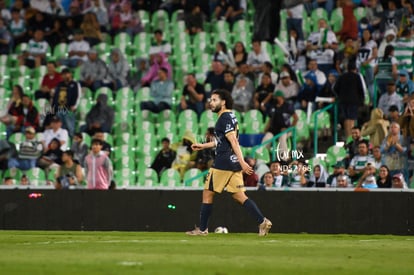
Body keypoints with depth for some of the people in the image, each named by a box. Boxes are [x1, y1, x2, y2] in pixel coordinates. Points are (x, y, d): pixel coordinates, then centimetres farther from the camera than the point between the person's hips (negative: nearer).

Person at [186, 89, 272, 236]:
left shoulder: (224, 118, -12)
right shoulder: (230, 116, 17)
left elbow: (233, 141, -22)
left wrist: (242, 161, -28)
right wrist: (202, 146, 35)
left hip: (223, 163, -9)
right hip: (233, 163, 9)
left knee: (207, 194, 2)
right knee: (239, 195, 6)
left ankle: (202, 229, 8)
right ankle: (262, 221, -6)